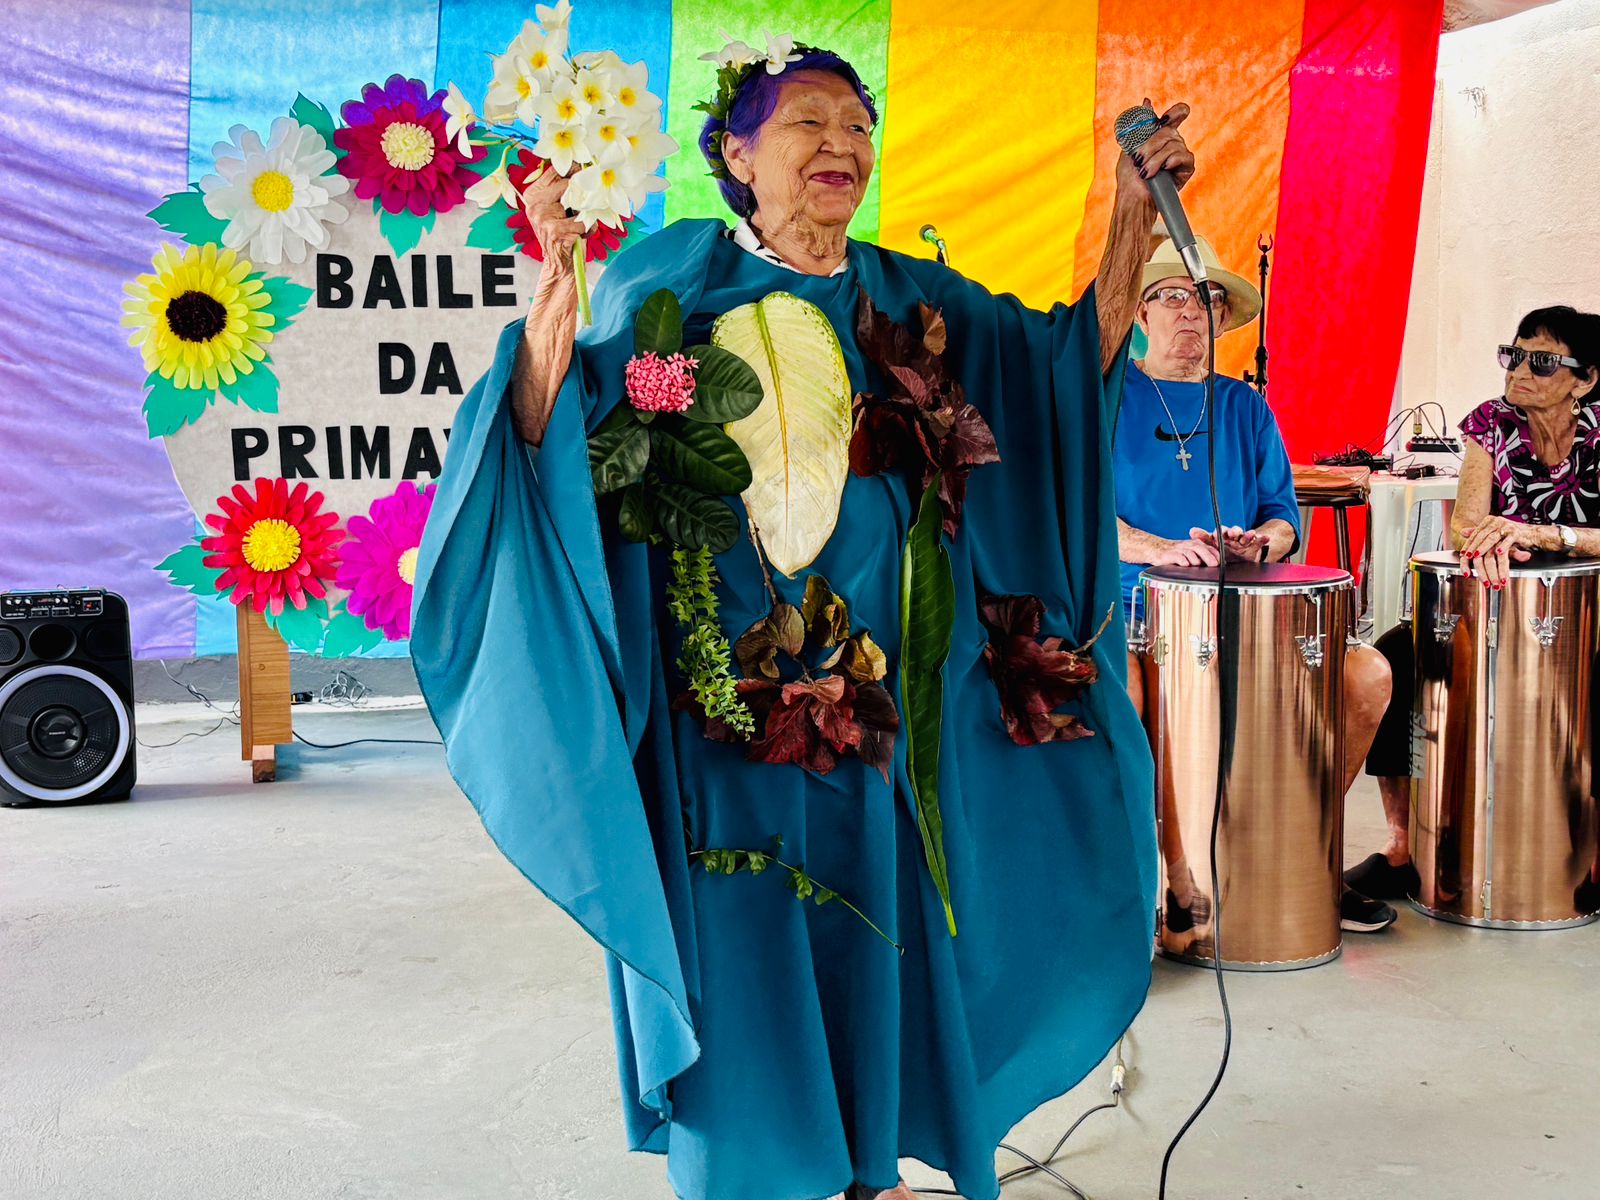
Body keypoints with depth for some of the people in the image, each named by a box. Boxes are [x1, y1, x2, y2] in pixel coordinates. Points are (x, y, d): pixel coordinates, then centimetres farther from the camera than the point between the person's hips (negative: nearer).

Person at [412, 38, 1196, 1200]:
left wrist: (1137, 215, -1)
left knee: (873, 910, 11)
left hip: (874, 679, 4)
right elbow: (554, 441, -12)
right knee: (736, 927, 3)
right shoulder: (671, 278, -2)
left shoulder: (914, 297, 8)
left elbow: (1077, 363, 5)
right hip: (726, 682, -3)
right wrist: (558, 285, -25)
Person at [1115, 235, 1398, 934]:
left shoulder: (1245, 407, 19)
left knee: (1368, 673, -14)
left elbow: (1284, 515, 13)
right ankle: (1182, 884, -20)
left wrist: (1259, 540, -12)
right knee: (1118, 691, -37)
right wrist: (1157, 548, -24)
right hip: (1133, 609, -4)